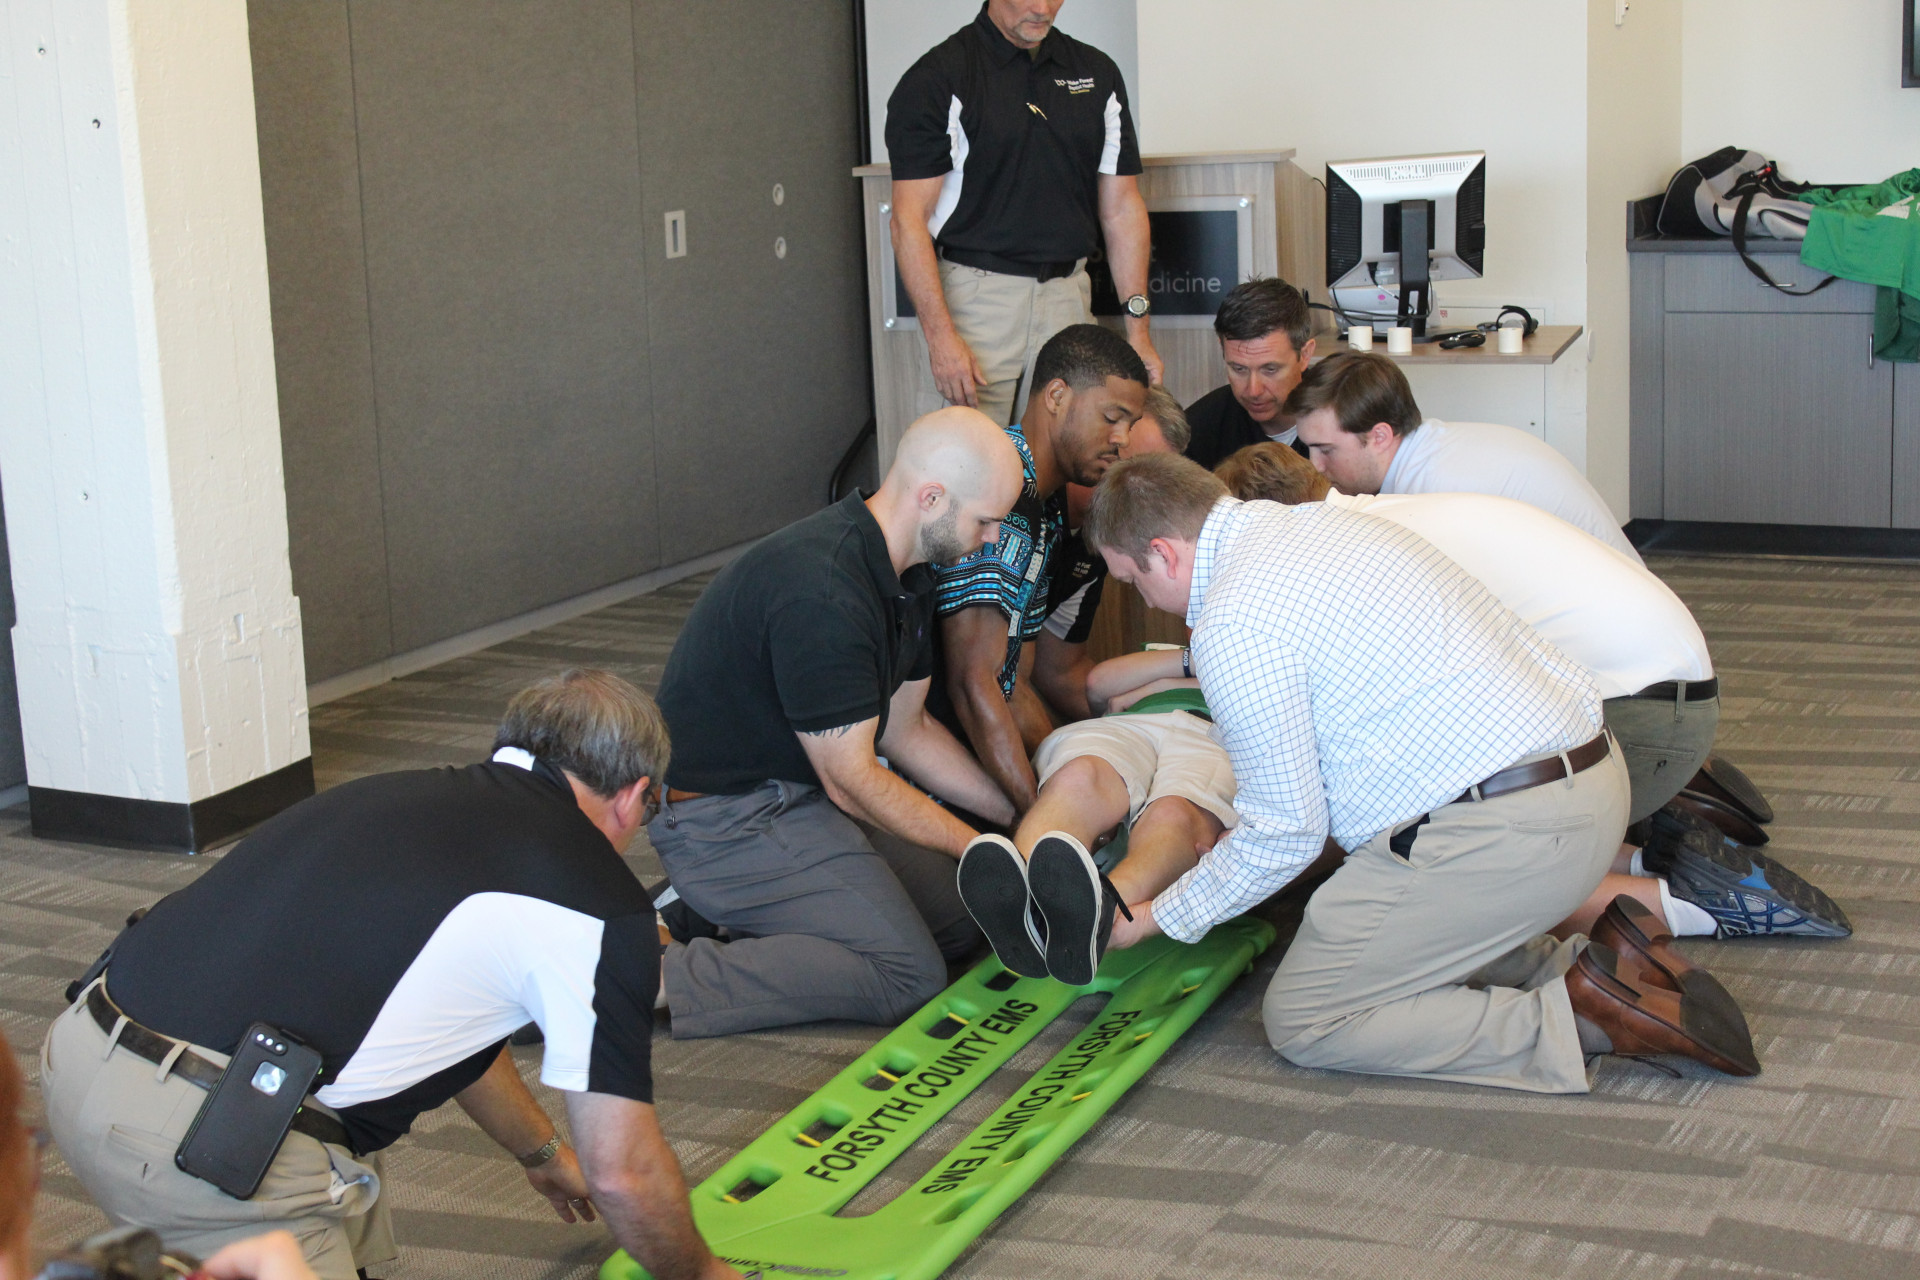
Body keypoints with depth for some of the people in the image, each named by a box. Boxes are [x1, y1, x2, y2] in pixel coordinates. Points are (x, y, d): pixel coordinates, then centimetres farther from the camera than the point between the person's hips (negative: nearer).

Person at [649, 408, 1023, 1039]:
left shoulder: (907, 574, 5)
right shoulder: (821, 592, -28)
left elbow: (906, 729, 15)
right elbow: (852, 780, -21)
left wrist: (1024, 815, 10)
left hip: (800, 791, 10)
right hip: (726, 817, -10)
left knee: (964, 918, 6)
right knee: (909, 974, -16)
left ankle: (721, 908, 9)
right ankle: (655, 978, -15)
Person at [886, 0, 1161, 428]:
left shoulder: (1097, 73, 11)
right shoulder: (938, 77, -4)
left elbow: (1121, 208, 12)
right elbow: (910, 219, -9)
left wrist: (1138, 327, 5)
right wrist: (941, 336, -19)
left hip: (1069, 297, 4)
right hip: (974, 300, -4)